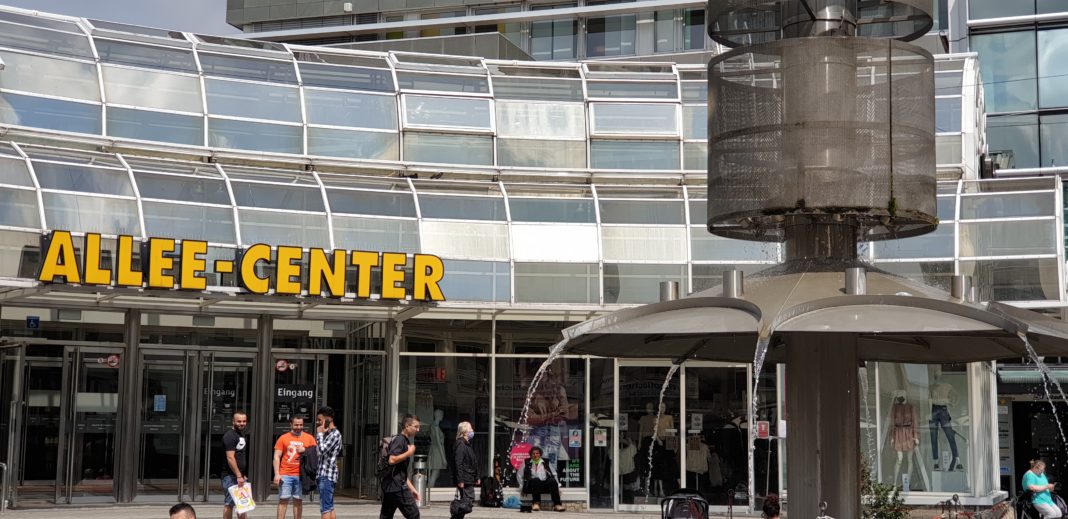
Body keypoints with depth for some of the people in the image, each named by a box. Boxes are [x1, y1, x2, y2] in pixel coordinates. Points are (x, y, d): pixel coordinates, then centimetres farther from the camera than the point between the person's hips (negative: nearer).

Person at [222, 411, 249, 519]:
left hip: (240, 475, 9)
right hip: (231, 476, -9)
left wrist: (243, 475, 17)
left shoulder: (244, 435, 15)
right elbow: (230, 458, -19)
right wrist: (238, 476, -22)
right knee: (229, 504, -5)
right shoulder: (230, 436, -13)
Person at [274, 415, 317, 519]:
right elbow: (276, 457, 2)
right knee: (283, 500, -3)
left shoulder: (309, 438, 8)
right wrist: (277, 474, -7)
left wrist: (305, 450, -10)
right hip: (285, 475, -1)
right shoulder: (283, 438, 5)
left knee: (297, 500, 5)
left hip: (300, 475, 1)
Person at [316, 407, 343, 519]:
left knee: (325, 508, -11)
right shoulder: (326, 434, 19)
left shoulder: (335, 434, -10)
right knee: (329, 507, 10)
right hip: (322, 474, 10)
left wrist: (319, 433, -8)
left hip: (327, 475, -10)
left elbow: (323, 449, -20)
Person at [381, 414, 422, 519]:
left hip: (388, 486, 10)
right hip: (397, 486, -10)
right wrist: (409, 453, -11)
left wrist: (411, 488, 23)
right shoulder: (400, 439, -8)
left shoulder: (405, 441, 22)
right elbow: (392, 460, -23)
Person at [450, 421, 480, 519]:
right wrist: (460, 480, -24)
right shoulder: (460, 444, -13)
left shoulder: (467, 444, 18)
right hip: (464, 481, -10)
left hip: (469, 480, 10)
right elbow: (458, 463, -20)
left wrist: (476, 477, 23)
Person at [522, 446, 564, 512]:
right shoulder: (527, 463, 14)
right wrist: (522, 487, 6)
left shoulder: (546, 463, 17)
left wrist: (557, 486, 3)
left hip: (545, 485, 1)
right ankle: (536, 503, -39)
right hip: (532, 485, -1)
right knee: (536, 480, -36)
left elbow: (554, 474, 15)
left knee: (553, 481, -30)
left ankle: (557, 504, -39)